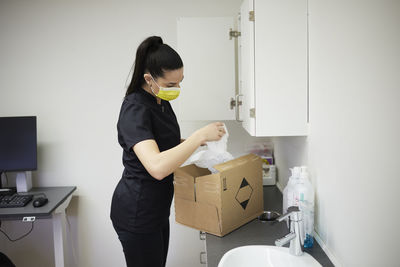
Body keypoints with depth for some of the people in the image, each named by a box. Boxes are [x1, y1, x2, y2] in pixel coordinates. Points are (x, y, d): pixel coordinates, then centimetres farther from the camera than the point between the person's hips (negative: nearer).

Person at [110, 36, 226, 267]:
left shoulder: (161, 102, 4)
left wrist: (194, 143, 1)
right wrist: (200, 135, -31)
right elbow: (157, 167, -38)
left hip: (157, 209, 9)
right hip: (136, 213, -9)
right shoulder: (135, 109, -24)